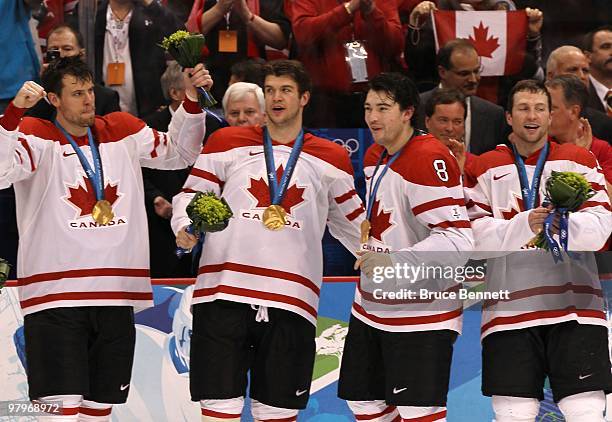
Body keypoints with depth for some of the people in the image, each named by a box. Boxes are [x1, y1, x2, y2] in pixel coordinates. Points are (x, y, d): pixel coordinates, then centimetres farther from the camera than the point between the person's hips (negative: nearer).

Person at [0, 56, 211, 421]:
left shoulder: (123, 132, 13)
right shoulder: (36, 136, -3)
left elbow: (177, 153, 22)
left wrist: (192, 101, 8)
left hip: (116, 297, 5)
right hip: (55, 296, -5)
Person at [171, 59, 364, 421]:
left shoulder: (331, 160, 13)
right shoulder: (227, 143, 10)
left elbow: (352, 223, 22)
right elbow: (191, 194, 12)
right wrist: (184, 227, -8)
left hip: (291, 301, 1)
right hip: (223, 293, -1)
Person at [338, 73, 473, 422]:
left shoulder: (430, 159, -21)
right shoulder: (375, 157, 9)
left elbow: (459, 240, -27)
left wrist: (397, 262, -30)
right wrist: (365, 232, 12)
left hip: (421, 312, -10)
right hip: (372, 308, 10)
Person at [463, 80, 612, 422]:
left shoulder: (580, 161, 10)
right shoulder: (484, 169, 9)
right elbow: (475, 238, -4)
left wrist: (564, 225, -25)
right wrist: (524, 225, -21)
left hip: (575, 308, 0)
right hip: (509, 312, 0)